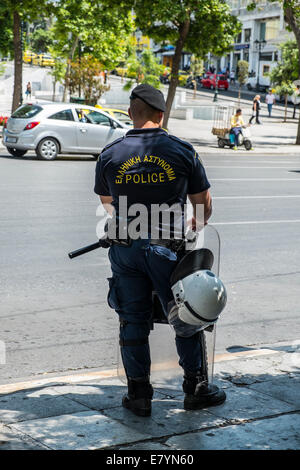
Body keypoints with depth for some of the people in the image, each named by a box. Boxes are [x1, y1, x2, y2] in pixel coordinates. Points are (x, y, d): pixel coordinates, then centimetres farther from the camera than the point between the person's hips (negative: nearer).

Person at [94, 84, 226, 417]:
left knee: (133, 321, 11)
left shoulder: (110, 155, -1)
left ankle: (139, 395, 16)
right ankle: (195, 389, 22)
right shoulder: (183, 152, -5)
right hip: (168, 248, -2)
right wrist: (193, 225, 23)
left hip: (125, 248, 2)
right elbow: (204, 207, 2)